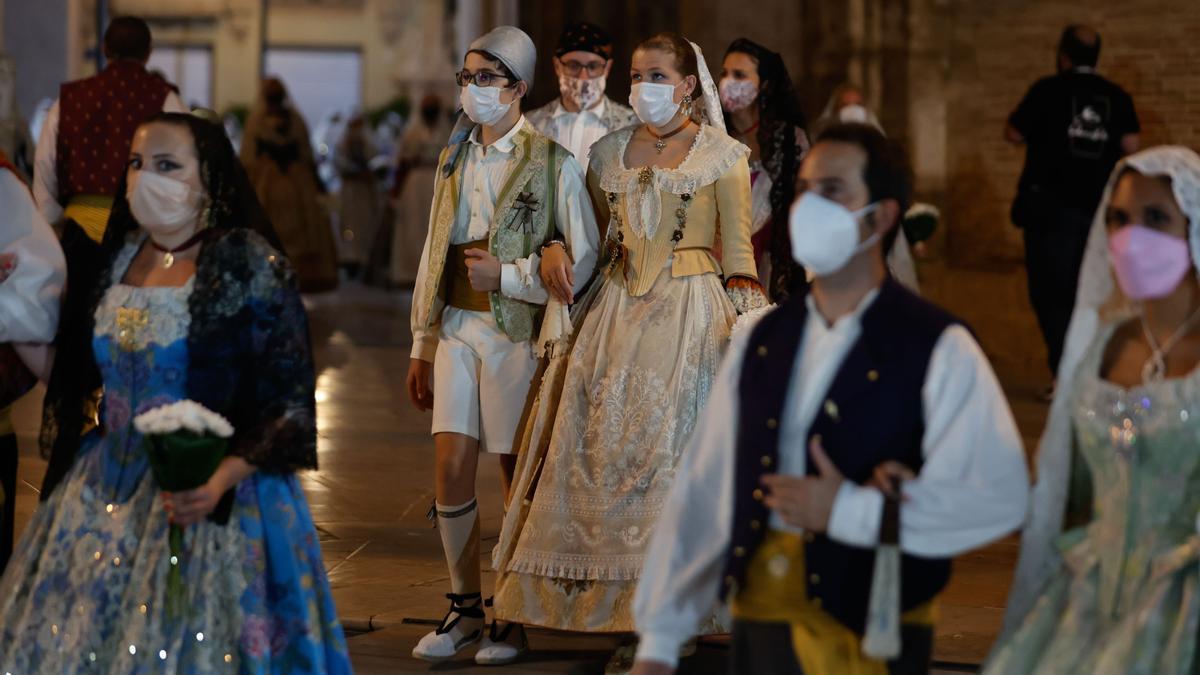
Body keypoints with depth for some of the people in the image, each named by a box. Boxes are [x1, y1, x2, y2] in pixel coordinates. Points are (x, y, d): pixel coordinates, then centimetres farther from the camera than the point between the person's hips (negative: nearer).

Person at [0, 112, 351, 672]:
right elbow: (75, 382, 15)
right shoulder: (110, 260, 7)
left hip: (214, 500, -5)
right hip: (104, 494, 6)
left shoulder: (251, 268, -10)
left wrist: (221, 480, -26)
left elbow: (290, 406, -13)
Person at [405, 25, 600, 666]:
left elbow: (582, 257, -7)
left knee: (519, 474, 3)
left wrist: (508, 275, -14)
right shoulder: (455, 159, 13)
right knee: (451, 471, 0)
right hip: (458, 327, 5)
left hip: (518, 330, -5)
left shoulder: (552, 161, -5)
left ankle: (513, 616, 13)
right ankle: (464, 607, 14)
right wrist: (422, 346, 15)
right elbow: (434, 253, 16)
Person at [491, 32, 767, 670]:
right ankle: (628, 617, 7)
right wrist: (555, 251, 2)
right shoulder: (610, 151, 13)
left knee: (670, 450, -7)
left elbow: (739, 253, 0)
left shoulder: (721, 155, 1)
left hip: (690, 312, -4)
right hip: (617, 308, 5)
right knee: (604, 448, -1)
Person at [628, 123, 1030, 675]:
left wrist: (849, 511, -18)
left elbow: (1000, 499, -16)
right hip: (758, 625, 4)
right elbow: (703, 492, 6)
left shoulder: (938, 350, -8)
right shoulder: (760, 343, 7)